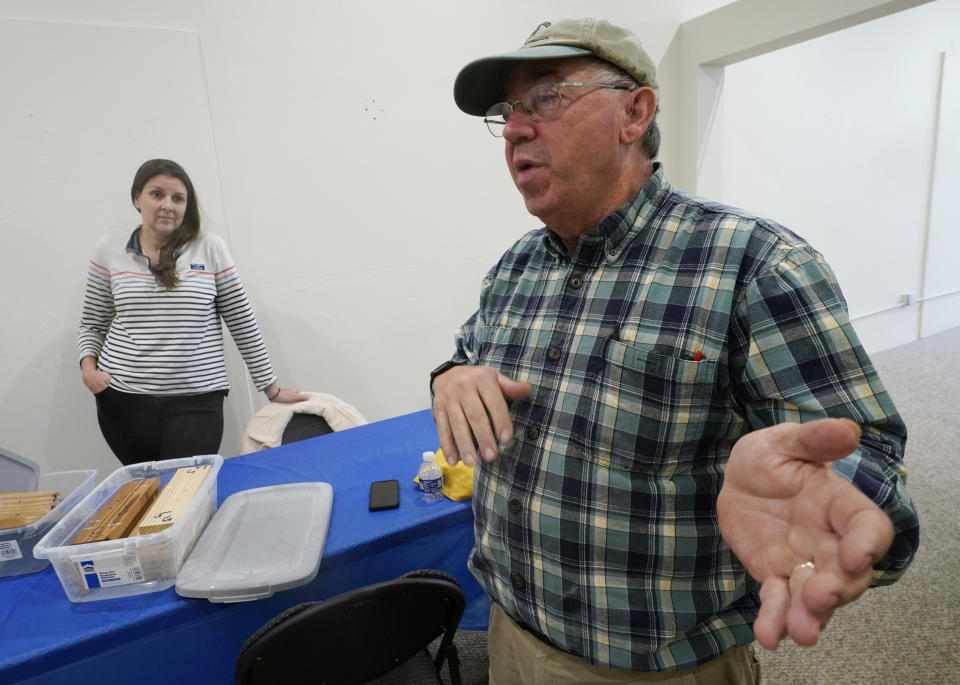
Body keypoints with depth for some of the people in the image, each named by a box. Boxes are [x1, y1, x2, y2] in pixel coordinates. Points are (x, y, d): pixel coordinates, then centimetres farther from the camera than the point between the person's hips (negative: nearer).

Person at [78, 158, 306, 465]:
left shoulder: (210, 248, 1)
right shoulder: (108, 251, 7)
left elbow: (243, 324, 3)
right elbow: (92, 325, 16)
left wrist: (271, 388, 6)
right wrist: (88, 364, -4)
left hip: (196, 402, -2)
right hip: (123, 400, 2)